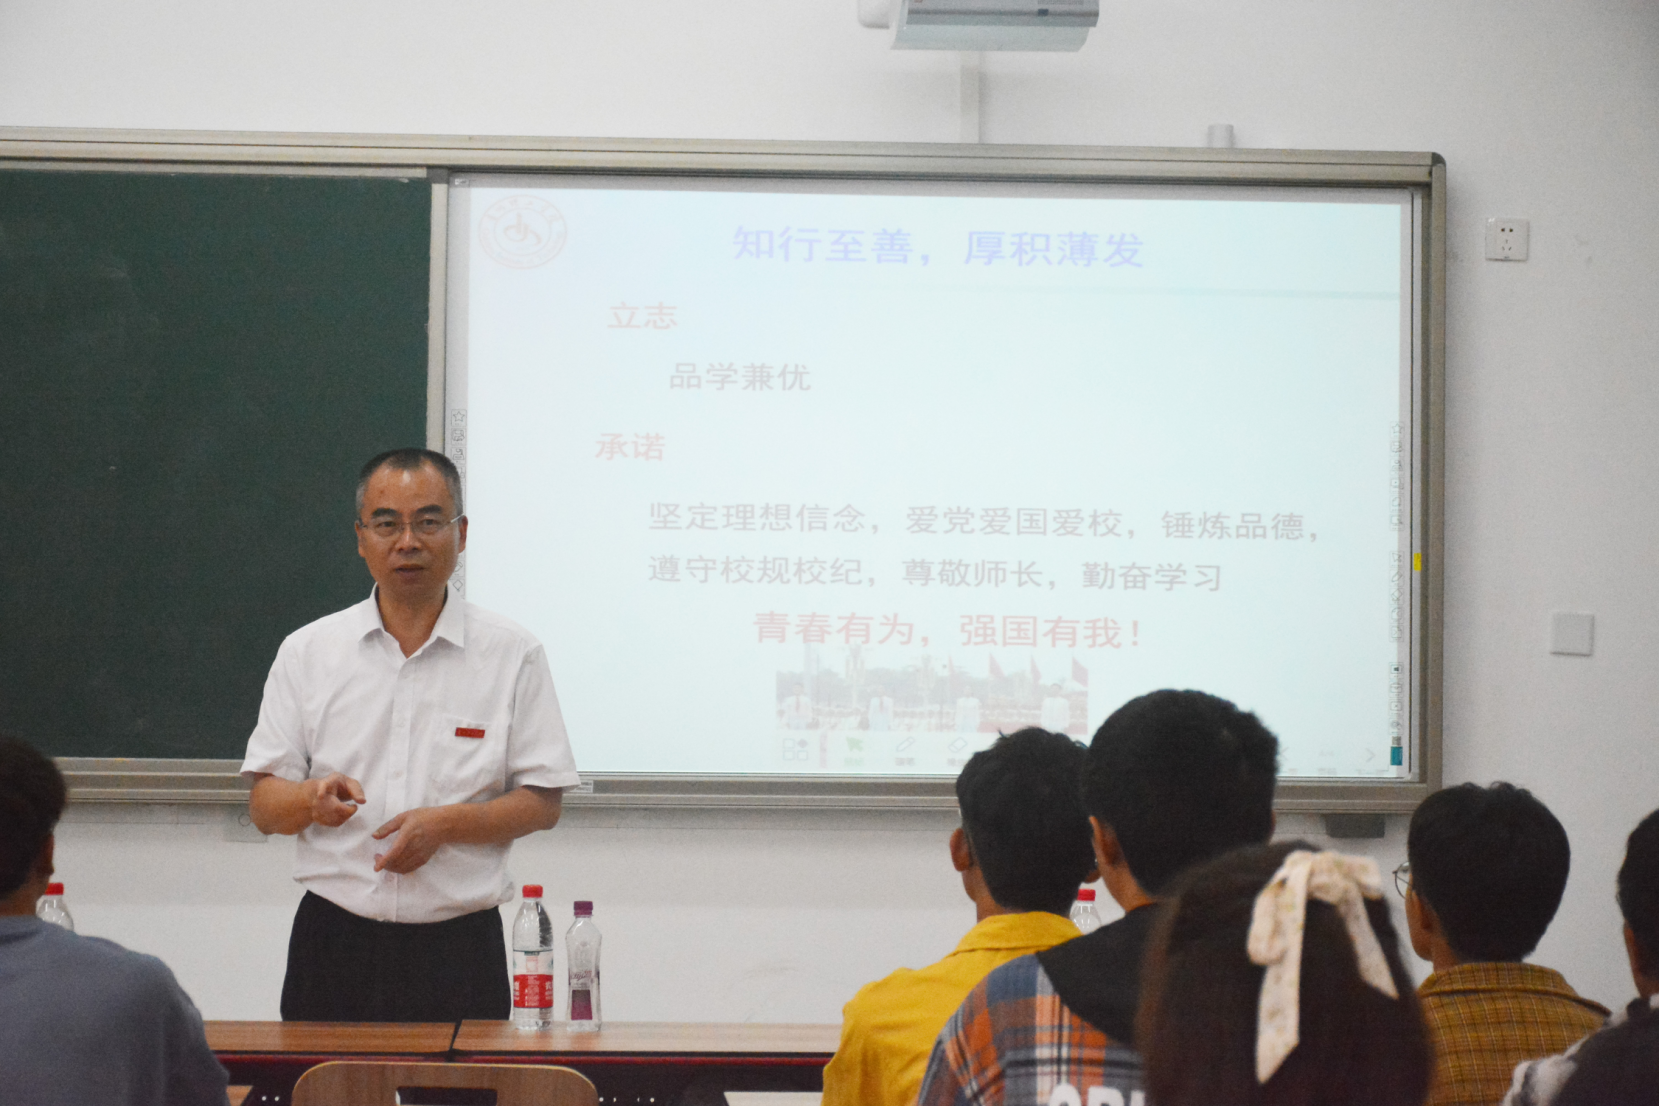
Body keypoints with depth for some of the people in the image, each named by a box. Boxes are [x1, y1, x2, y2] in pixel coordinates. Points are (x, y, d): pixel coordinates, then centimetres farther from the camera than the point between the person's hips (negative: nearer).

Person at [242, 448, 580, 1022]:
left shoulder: (511, 655, 4)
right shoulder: (307, 652, 8)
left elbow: (542, 802, 1)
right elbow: (264, 806, 7)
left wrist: (443, 824, -14)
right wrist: (314, 799, -16)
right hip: (334, 946, 1)